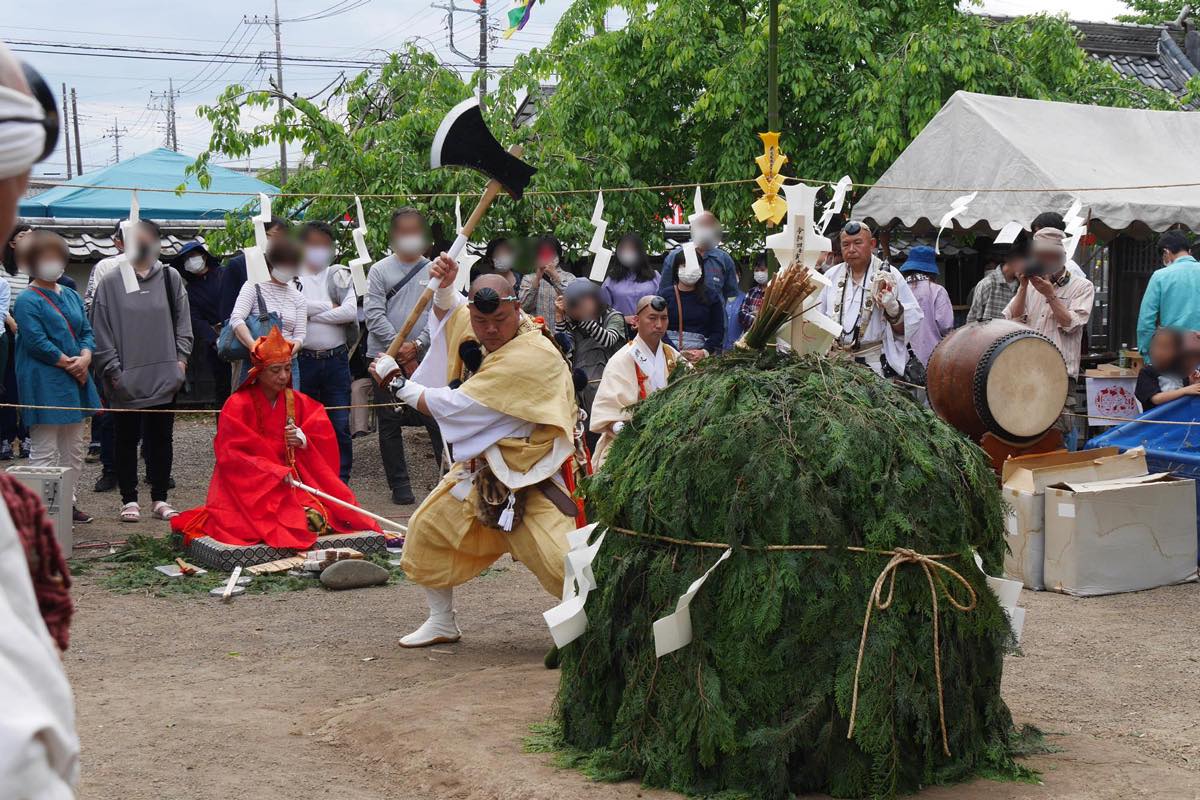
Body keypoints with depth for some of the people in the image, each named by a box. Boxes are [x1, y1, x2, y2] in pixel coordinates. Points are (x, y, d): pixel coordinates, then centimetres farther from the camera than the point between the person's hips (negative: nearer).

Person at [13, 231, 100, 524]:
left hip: (75, 379, 8)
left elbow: (86, 331, 12)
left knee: (74, 450, 13)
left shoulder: (71, 296, 15)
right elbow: (36, 341, -15)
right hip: (44, 385, -8)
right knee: (44, 452, -5)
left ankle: (69, 503, 22)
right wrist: (67, 364, -13)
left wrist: (85, 356, -7)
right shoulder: (27, 300, -7)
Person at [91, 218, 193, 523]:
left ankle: (160, 499, 17)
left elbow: (183, 322, 9)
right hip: (126, 379, -2)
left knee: (161, 437, 8)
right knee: (127, 438, 7)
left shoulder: (170, 278, 5)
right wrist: (112, 369, -6)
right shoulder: (111, 283, -1)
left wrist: (180, 357, 0)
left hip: (164, 375, 2)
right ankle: (129, 500, 16)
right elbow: (101, 331, -1)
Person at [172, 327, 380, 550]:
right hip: (250, 488, -5)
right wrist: (277, 472, -22)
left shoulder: (299, 402, 9)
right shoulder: (237, 405, -5)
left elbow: (325, 441, 9)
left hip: (295, 481, 5)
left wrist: (303, 439, -15)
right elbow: (231, 455, -11)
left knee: (321, 516, -23)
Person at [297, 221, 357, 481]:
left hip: (336, 360, 1)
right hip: (303, 360, -1)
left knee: (340, 425, 1)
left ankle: (341, 482, 9)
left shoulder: (339, 275, 9)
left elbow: (351, 311, -6)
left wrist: (311, 312, -7)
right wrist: (330, 307, -9)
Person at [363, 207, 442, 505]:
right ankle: (399, 485, 11)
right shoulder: (380, 270, 4)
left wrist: (417, 345, -13)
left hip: (425, 357, 0)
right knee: (390, 424, 3)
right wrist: (400, 349, -12)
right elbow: (374, 315, -4)